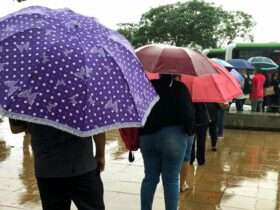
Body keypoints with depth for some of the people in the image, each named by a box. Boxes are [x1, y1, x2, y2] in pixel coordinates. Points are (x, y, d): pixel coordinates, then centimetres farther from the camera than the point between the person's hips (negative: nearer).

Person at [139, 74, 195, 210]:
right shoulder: (179, 88, -8)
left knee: (150, 178, 15)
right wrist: (190, 131, 4)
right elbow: (187, 113, -14)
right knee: (171, 180, 5)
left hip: (147, 137, 5)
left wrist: (137, 135, 14)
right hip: (172, 138, -4)